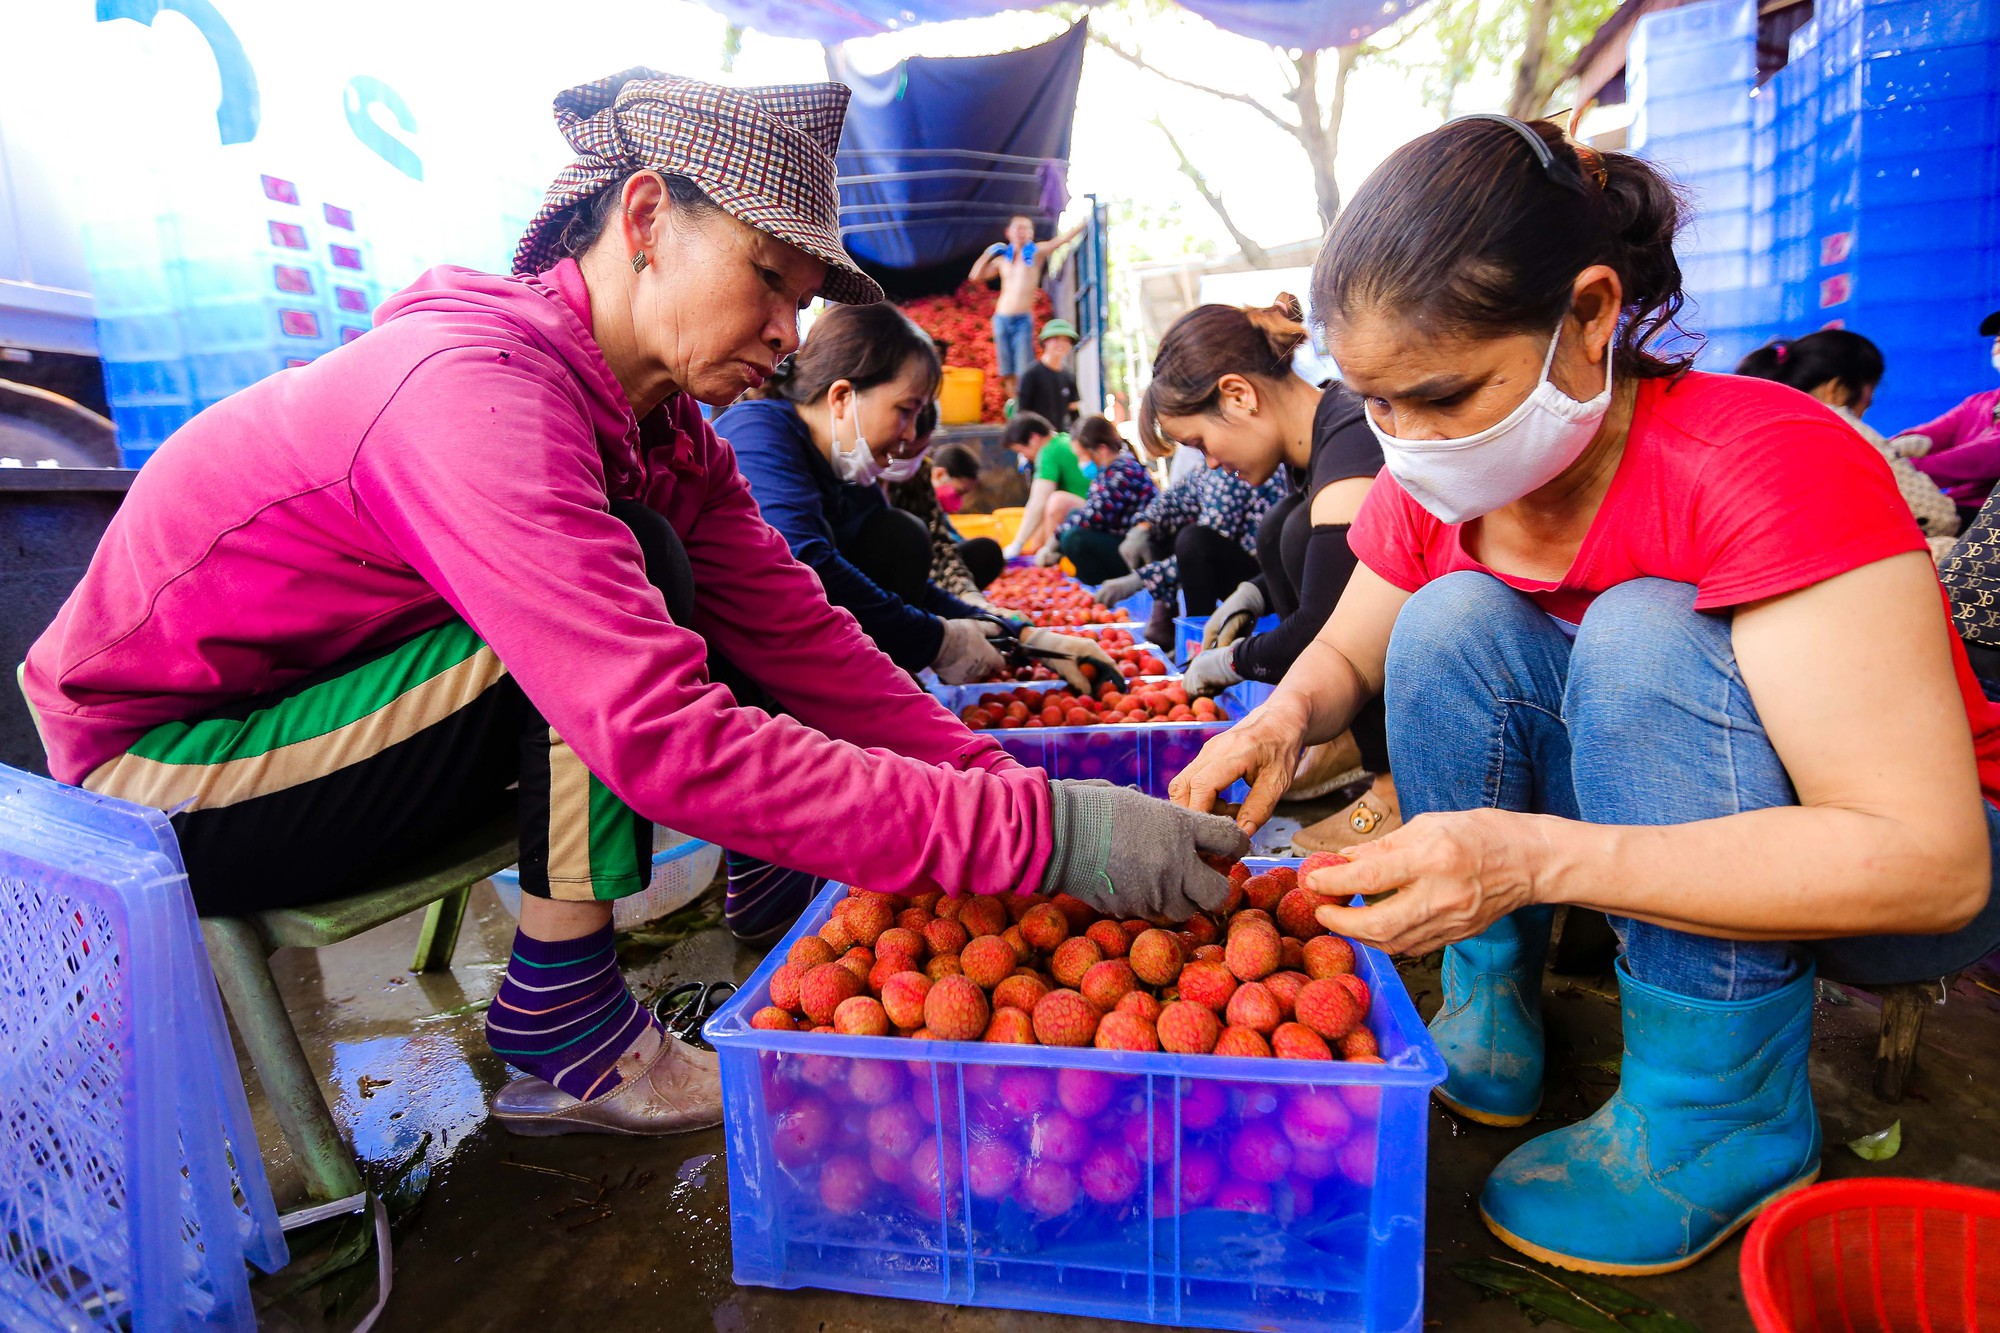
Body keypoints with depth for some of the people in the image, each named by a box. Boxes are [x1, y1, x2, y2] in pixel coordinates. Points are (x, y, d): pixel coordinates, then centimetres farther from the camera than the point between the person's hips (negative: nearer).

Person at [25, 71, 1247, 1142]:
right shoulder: (478, 391, -31)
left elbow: (800, 639, -10)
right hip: (154, 770, -8)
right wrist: (1040, 835, -42)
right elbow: (663, 740, -42)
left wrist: (1009, 788, -18)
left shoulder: (663, 418, -4)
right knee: (636, 582, -25)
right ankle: (569, 1043, -14)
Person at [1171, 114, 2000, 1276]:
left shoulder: (1764, 463, -29)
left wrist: (1535, 856, -45)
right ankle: (1494, 995, -6)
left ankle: (1729, 1116, -17)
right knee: (1452, 620, -18)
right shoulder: (1433, 487, -11)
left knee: (1643, 634, -31)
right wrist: (1286, 716, -23)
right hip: (1617, 849, 5)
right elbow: (1345, 654, 2)